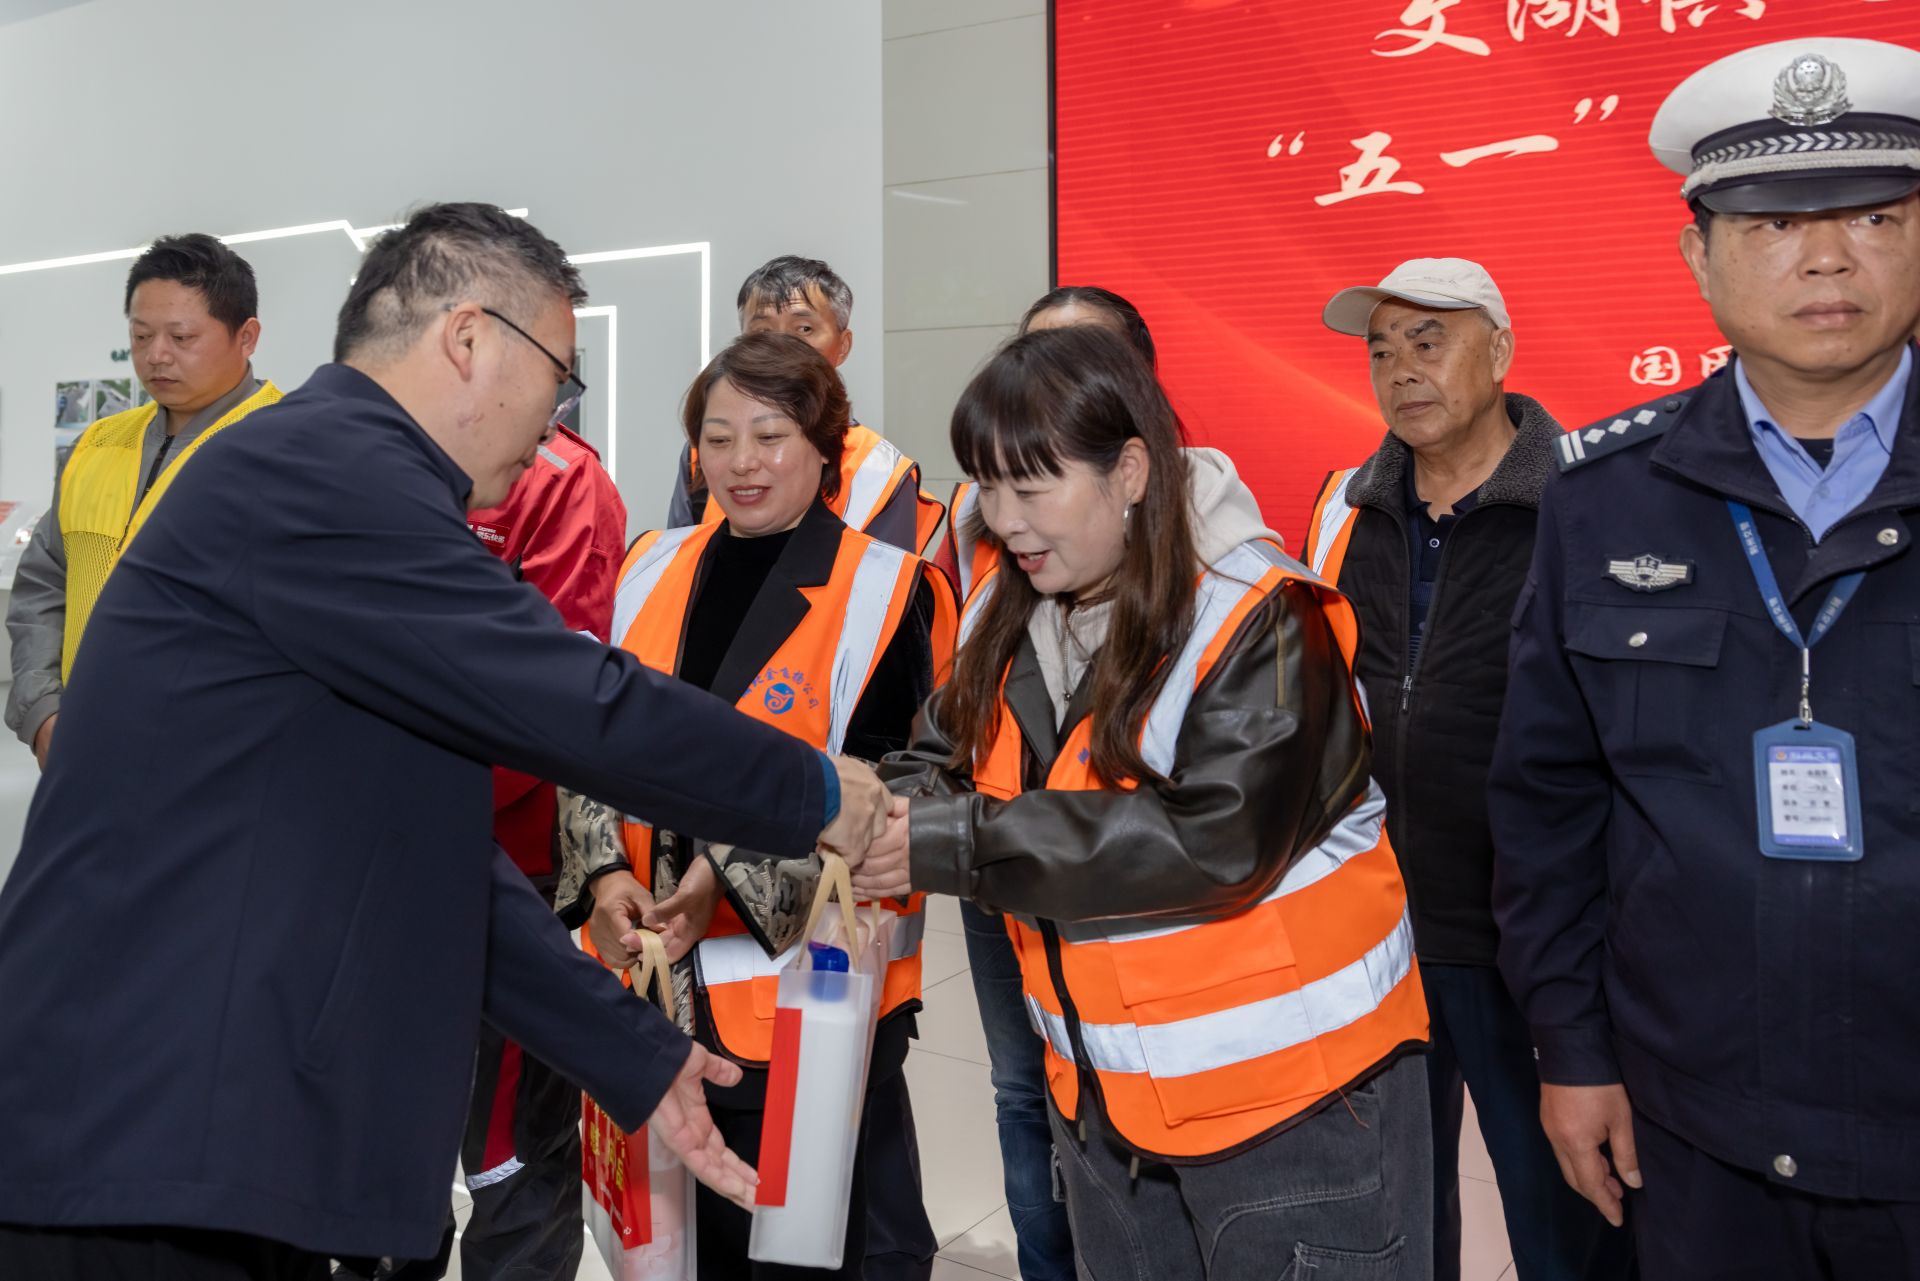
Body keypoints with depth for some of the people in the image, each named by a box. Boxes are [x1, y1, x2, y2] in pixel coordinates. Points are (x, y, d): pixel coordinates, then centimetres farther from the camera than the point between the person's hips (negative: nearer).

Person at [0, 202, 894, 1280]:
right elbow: (583, 708, -20)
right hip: (144, 1141, -10)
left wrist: (639, 1060, 17)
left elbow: (440, 865, 17)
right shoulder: (320, 470, -15)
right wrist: (814, 794, -3)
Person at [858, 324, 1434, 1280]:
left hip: (1290, 1097, -7)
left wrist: (956, 845, -29)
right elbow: (939, 767, 5)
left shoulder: (1260, 622, -20)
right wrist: (879, 820, -21)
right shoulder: (1008, 620, 4)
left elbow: (1216, 836, -30)